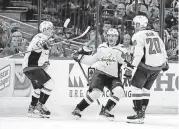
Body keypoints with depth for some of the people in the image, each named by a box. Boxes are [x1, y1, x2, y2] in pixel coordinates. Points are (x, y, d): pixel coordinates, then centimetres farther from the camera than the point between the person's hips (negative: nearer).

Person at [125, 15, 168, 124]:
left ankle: (139, 116, -6)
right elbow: (163, 48, 20)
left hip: (146, 65, -7)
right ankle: (142, 112, 19)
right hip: (158, 66, 7)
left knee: (136, 86, 1)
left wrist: (131, 67, -19)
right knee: (145, 88, 19)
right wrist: (165, 62, 31)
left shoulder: (137, 36, -8)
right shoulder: (155, 34, 14)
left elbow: (138, 53, -20)